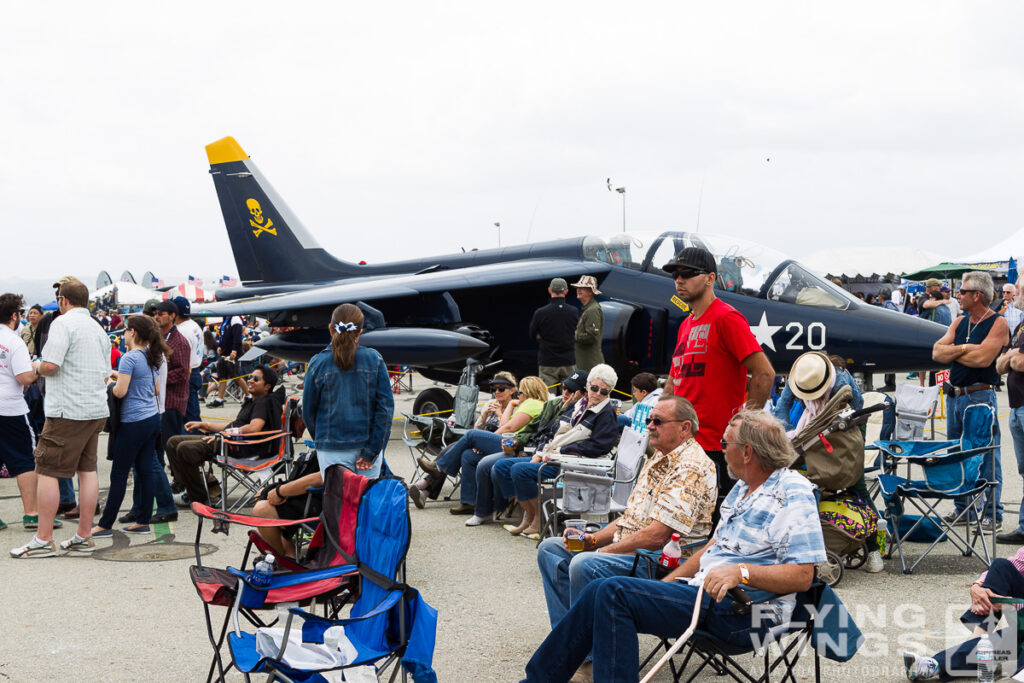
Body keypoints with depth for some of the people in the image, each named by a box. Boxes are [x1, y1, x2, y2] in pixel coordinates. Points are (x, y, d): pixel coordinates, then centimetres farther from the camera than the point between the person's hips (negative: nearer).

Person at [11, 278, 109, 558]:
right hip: (97, 409, 8)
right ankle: (84, 537, 14)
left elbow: (50, 365, -18)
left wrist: (38, 367, 2)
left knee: (46, 471, -2)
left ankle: (43, 540, -2)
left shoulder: (63, 323, -9)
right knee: (87, 469, 11)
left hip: (67, 411, -8)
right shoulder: (99, 329, 16)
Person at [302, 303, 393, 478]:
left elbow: (308, 411, 3)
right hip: (368, 444, 1)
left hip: (332, 451, -1)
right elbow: (386, 407, -5)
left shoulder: (318, 364, -5)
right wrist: (372, 451, -3)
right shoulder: (374, 359, -2)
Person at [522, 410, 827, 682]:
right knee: (599, 591, -3)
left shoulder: (795, 494, -12)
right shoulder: (742, 488, 18)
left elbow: (802, 576, -20)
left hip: (744, 611, -9)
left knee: (615, 593, -20)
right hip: (704, 588, 10)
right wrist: (662, 586, 16)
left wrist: (742, 572, -30)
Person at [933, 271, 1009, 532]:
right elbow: (937, 353, 4)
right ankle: (962, 508, 24)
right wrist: (964, 348, -10)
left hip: (981, 396, -7)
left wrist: (952, 351, -5)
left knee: (987, 459, -4)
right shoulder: (959, 323, 13)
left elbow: (982, 358, -20)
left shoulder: (998, 324, -7)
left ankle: (993, 513, 2)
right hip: (954, 396, 7)